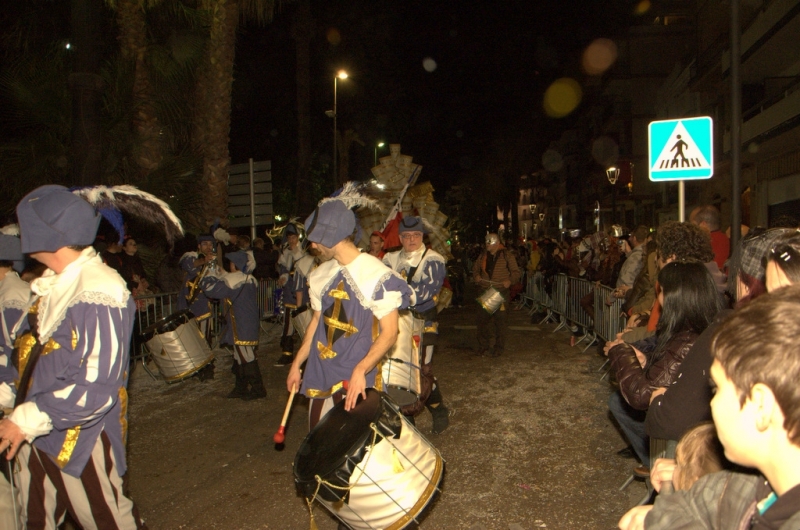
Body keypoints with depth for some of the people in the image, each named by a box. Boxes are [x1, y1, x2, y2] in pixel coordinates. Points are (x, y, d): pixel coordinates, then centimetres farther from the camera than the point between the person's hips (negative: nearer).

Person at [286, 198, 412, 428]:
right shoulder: (321, 274, 8)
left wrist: (361, 370, -26)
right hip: (319, 375, 6)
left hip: (355, 379, -6)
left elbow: (389, 332, -15)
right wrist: (296, 364, 17)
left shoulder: (377, 275, -13)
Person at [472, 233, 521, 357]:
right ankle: (483, 346, 15)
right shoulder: (482, 257, 14)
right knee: (482, 319, 4)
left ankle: (498, 348, 11)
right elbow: (475, 269, 24)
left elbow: (516, 272, 0)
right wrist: (476, 276, 2)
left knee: (499, 320, 0)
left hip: (501, 292, -4)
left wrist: (510, 280, -18)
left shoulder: (506, 256, 0)